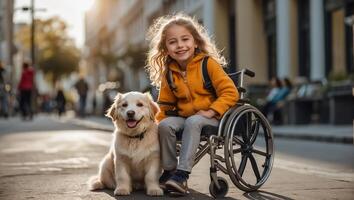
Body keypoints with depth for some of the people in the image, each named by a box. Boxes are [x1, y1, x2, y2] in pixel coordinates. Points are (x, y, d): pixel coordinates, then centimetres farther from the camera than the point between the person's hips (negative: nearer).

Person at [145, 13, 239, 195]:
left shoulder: (208, 64, -9)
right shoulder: (168, 72, 4)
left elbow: (230, 92, -13)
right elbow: (165, 104, 16)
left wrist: (211, 111, -23)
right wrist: (159, 119, -1)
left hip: (211, 117, -4)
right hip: (183, 117, 5)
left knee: (192, 122, -34)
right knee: (164, 125, -24)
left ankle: (182, 174, -36)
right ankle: (169, 171, -11)